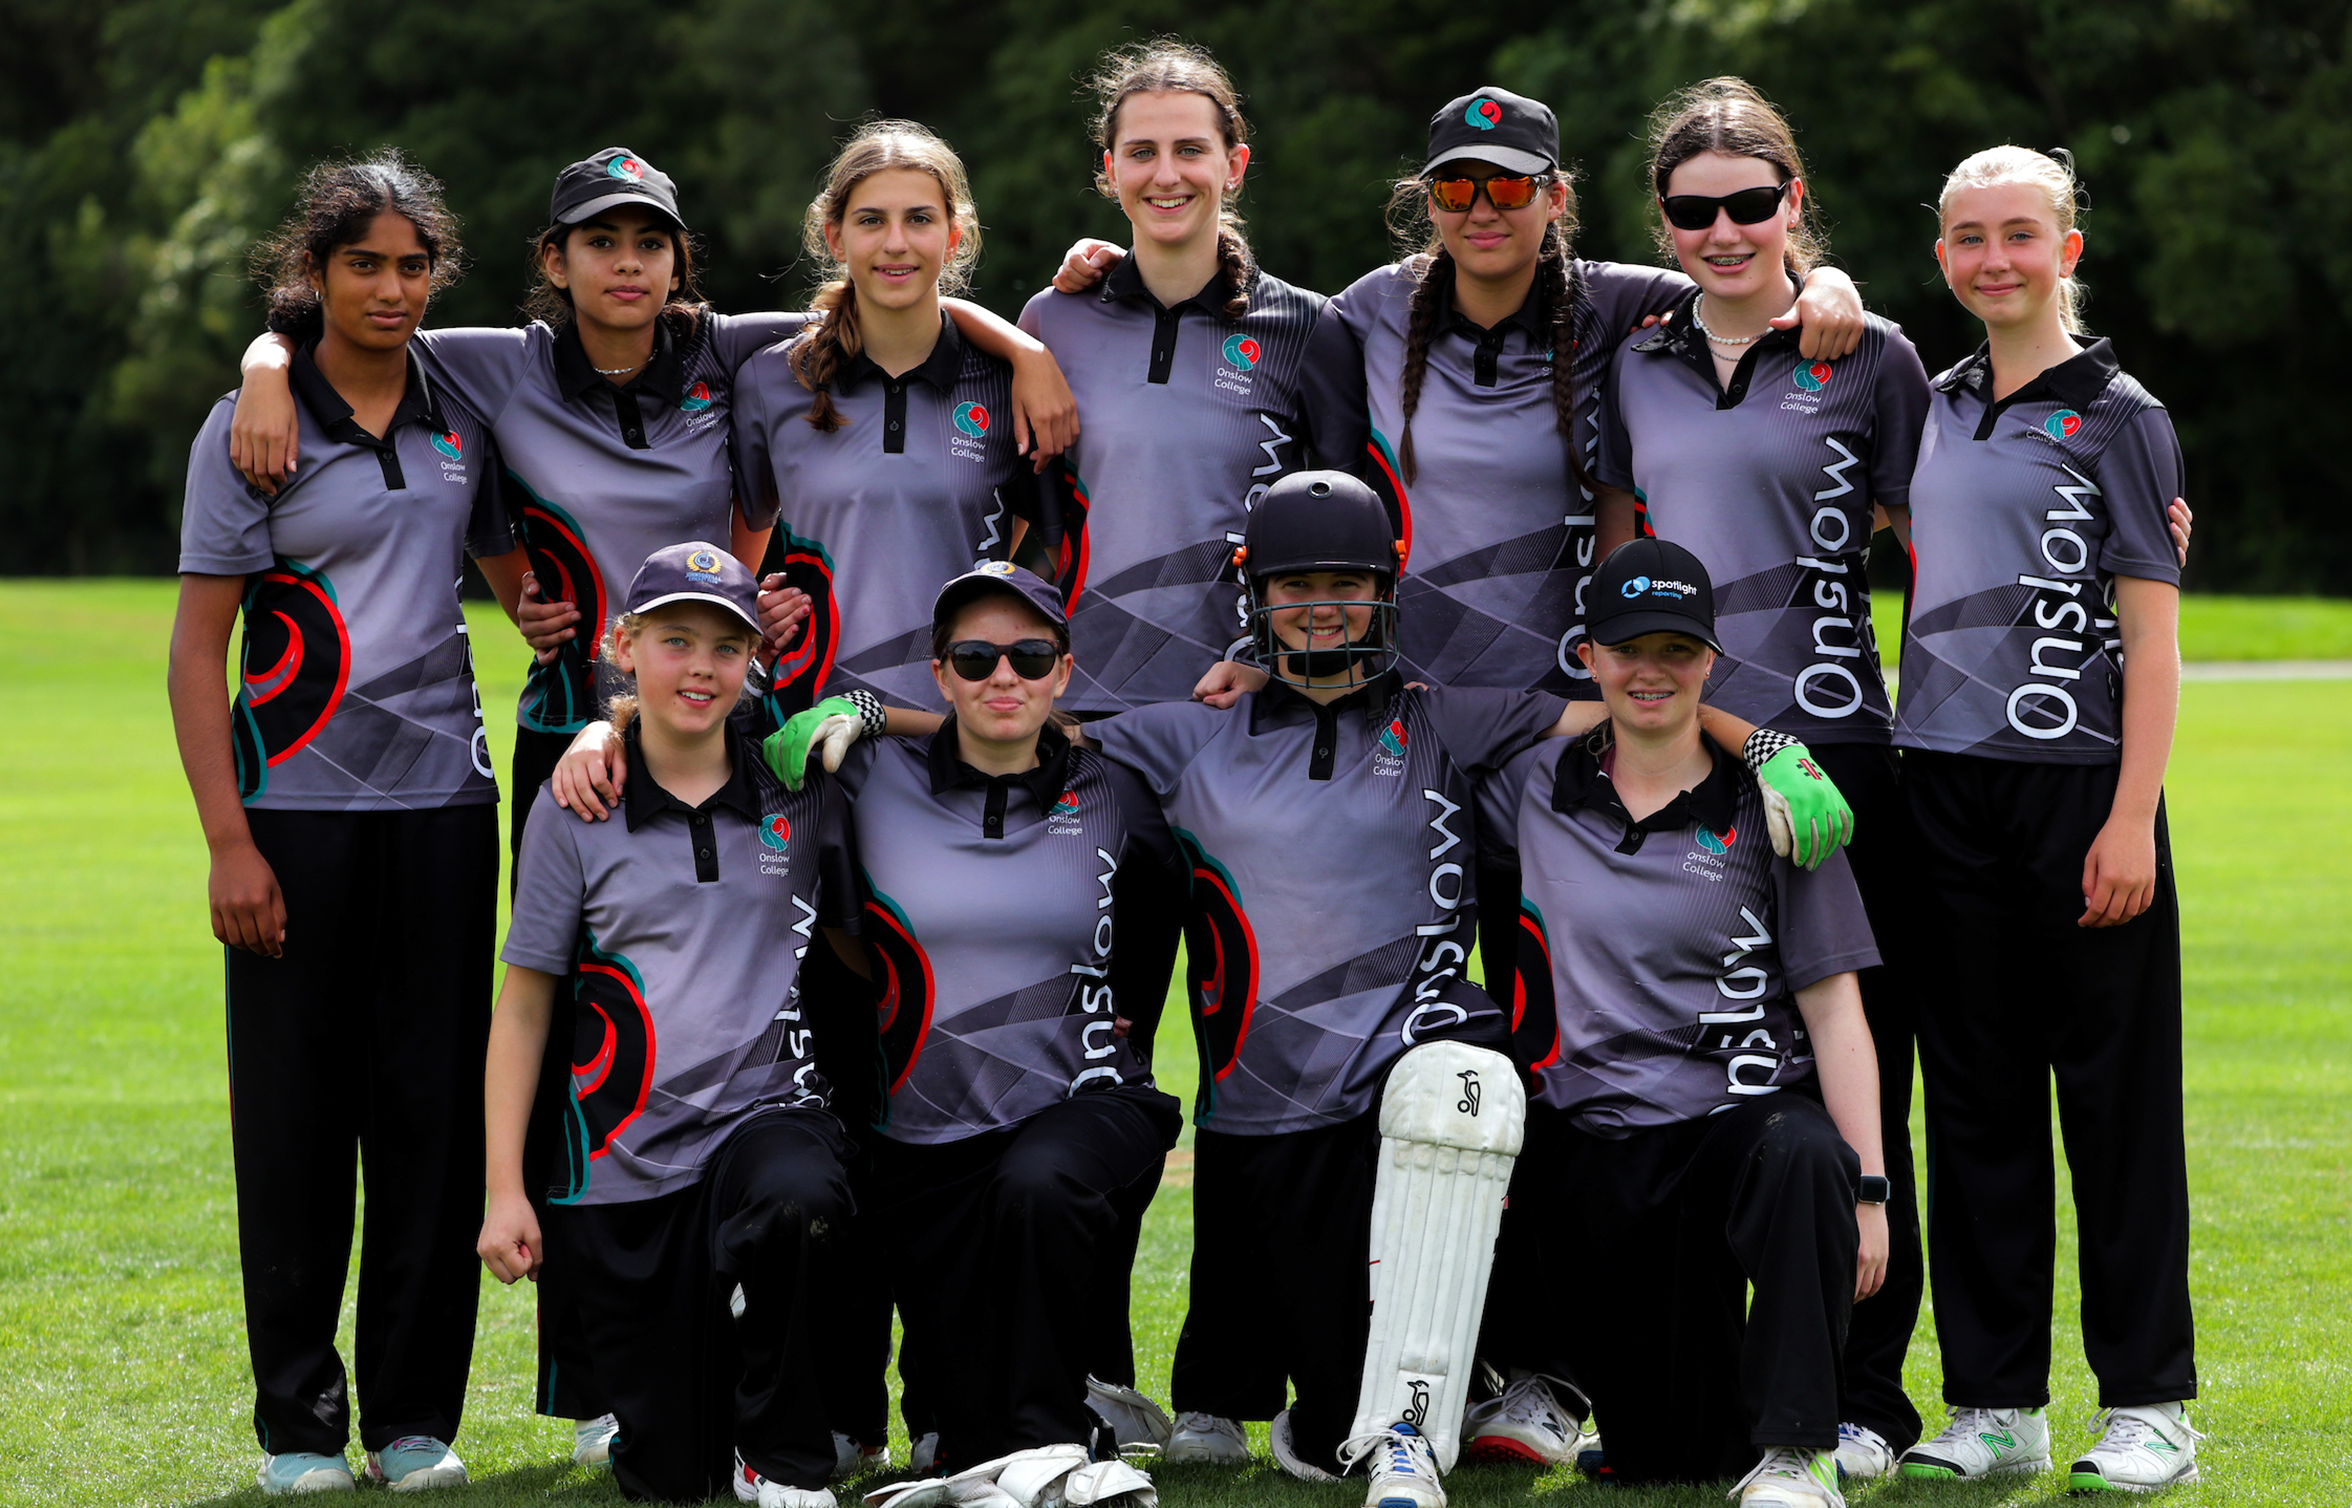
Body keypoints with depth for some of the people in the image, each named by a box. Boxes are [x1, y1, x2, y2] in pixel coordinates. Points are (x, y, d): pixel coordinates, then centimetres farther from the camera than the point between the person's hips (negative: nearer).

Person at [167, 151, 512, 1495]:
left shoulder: (461, 416, 10)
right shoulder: (251, 427, -2)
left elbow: (513, 565, 24)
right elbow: (198, 646, -4)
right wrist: (229, 840, -11)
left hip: (442, 792, 3)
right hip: (301, 801, -3)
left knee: (436, 1105, 3)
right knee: (299, 1108, 0)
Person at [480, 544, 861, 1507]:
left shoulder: (801, 796, 3)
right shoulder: (577, 808, 0)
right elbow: (523, 1006, 2)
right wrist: (504, 1190, -3)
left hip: (767, 1112, 0)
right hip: (626, 1162, 0)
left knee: (793, 1201, -38)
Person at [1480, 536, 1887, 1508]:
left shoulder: (1767, 810, 0)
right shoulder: (1537, 791, 7)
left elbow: (1833, 1009, -3)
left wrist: (1867, 1188, -12)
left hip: (1743, 1121, -2)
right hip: (1590, 1150, 2)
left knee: (1804, 1155, -40)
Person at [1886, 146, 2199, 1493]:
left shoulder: (2119, 418, -2)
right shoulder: (1933, 410, 14)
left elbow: (2153, 633, -6)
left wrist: (2132, 819, -13)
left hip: (2078, 779, -5)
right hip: (1948, 786, 5)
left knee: (2116, 1098, -1)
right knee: (1975, 1097, 7)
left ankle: (2150, 1402, 6)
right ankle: (1996, 1404, 13)